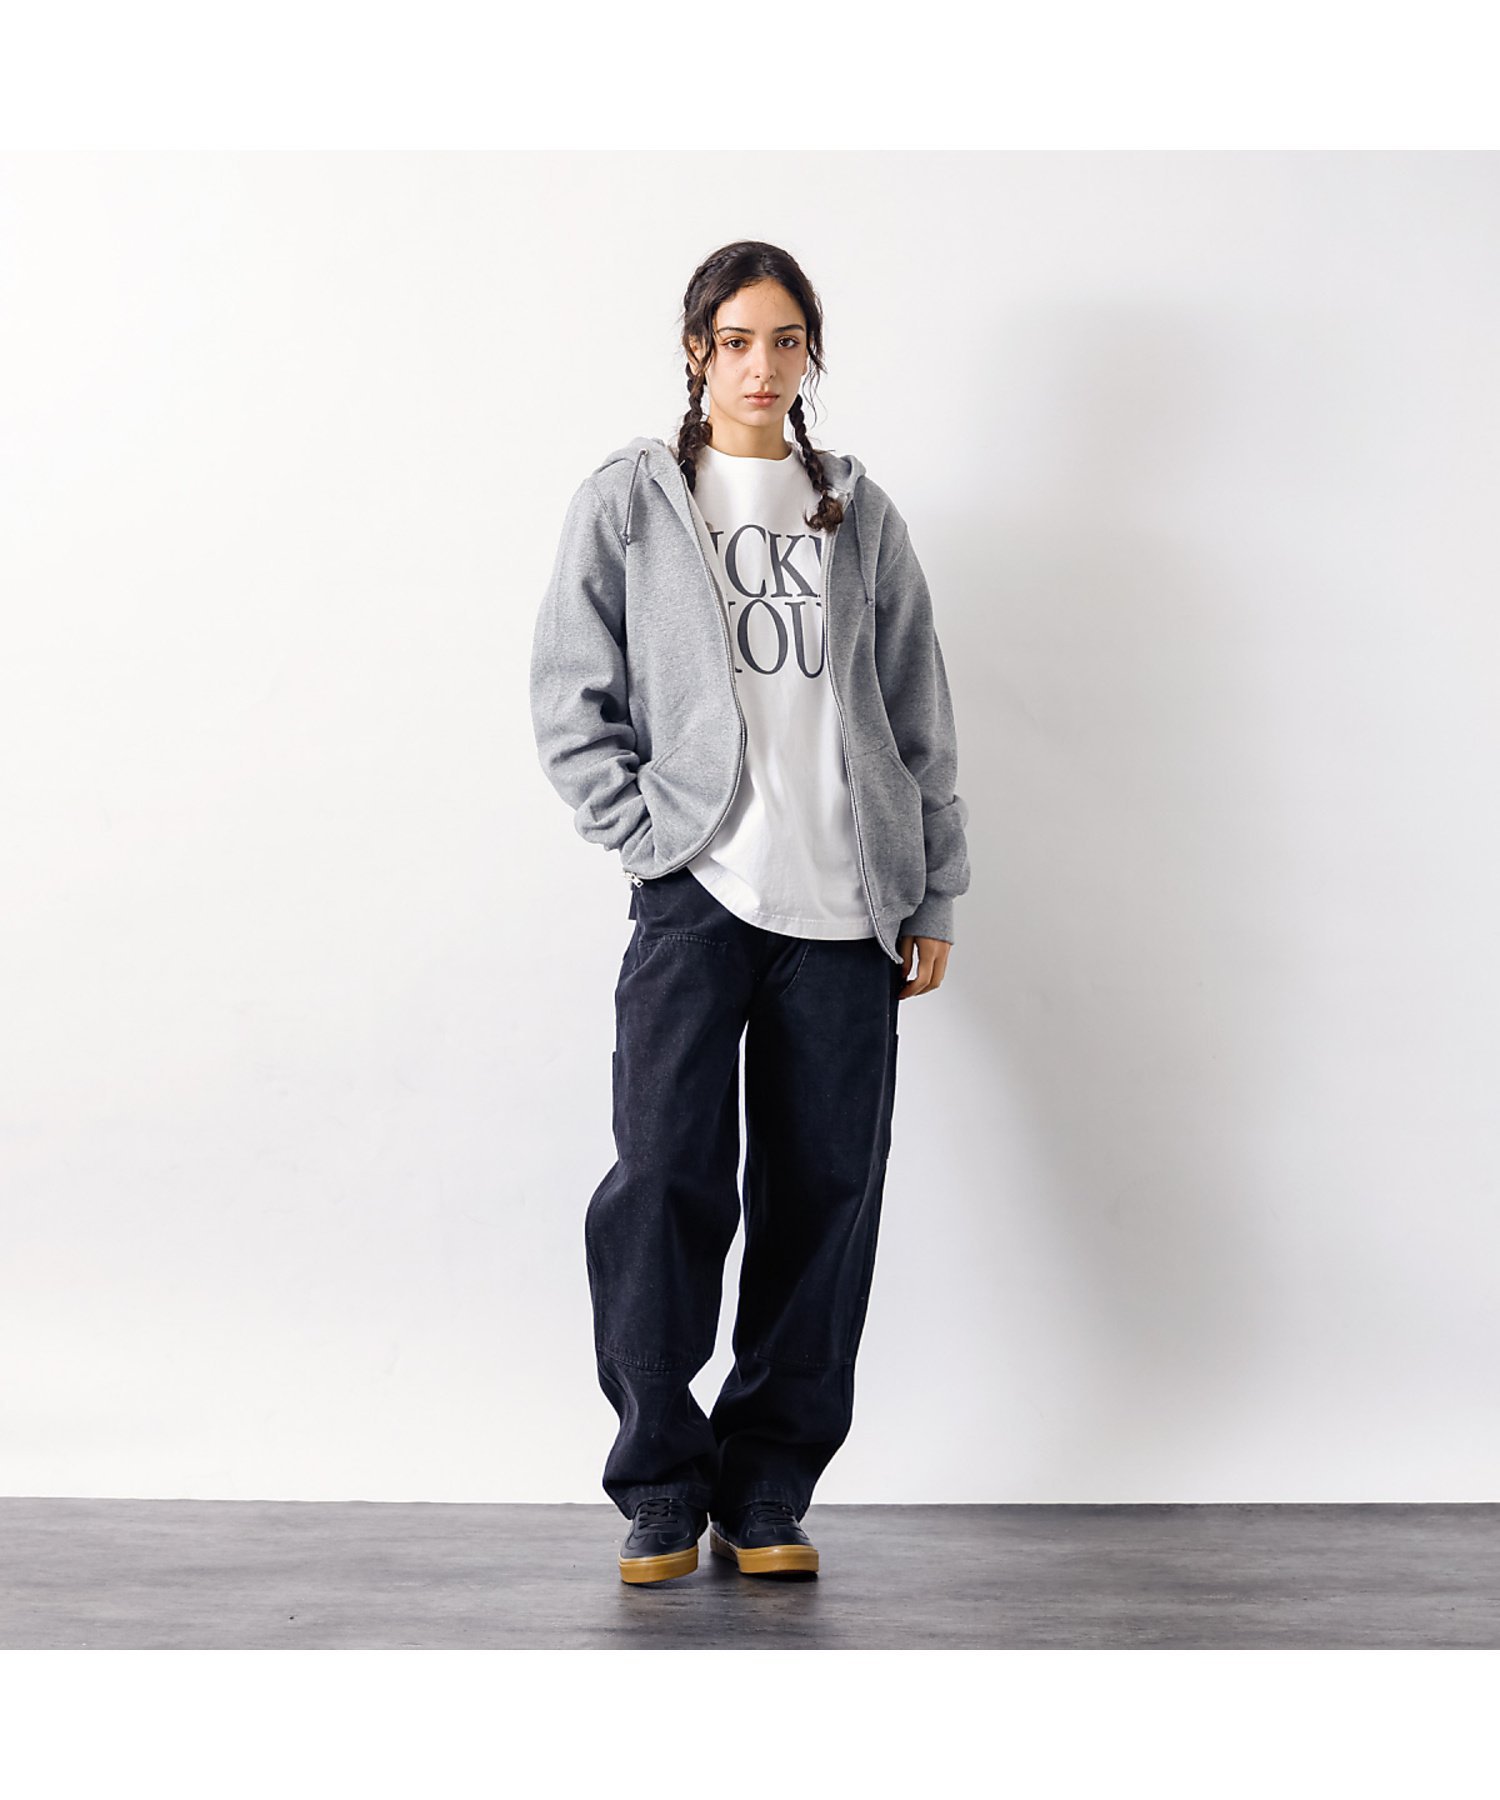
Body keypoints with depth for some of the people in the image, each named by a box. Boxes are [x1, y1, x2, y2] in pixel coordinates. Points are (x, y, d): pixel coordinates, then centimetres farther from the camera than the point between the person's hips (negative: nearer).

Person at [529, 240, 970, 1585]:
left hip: (846, 905, 3)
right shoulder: (629, 500, 7)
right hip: (699, 894, -3)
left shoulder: (860, 513, 15)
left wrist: (934, 895, 10)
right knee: (667, 1180, -12)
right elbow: (571, 700, 4)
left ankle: (769, 1488, 13)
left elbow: (919, 716, 15)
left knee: (826, 1191, 2)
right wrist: (651, 839, -6)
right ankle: (663, 1483, 3)